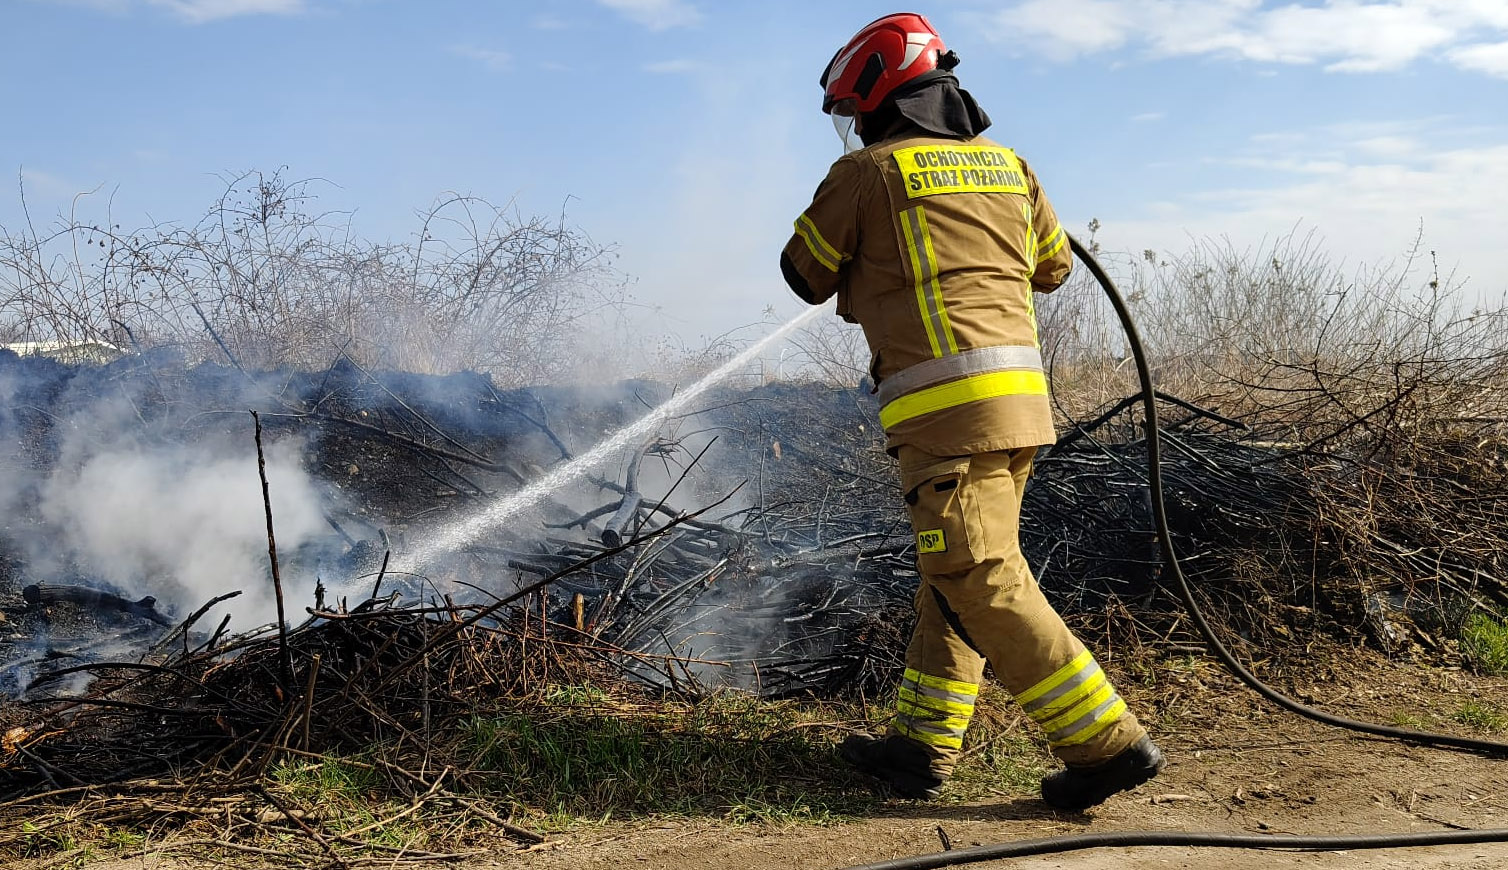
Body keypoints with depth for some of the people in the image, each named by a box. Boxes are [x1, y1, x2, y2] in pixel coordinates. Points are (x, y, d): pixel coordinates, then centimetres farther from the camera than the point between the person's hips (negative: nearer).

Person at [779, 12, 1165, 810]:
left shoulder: (867, 172, -3)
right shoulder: (1006, 166, 16)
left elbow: (806, 276, 9)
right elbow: (1052, 266, 28)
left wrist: (863, 265, 28)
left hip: (947, 401, -8)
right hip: (1021, 394, 8)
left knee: (982, 581, -5)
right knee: (951, 578, 12)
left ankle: (1108, 742, -3)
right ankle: (922, 745, 18)